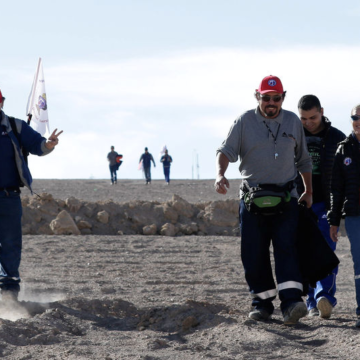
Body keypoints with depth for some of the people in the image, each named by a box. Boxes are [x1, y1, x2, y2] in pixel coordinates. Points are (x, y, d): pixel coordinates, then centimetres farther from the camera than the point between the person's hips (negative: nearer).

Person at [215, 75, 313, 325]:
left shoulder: (293, 122, 11)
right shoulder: (245, 122, 3)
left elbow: (304, 160, 22)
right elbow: (226, 151, -5)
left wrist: (309, 191, 20)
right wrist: (220, 174, -24)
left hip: (286, 198, 0)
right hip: (252, 198, 0)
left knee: (287, 248, -15)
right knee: (254, 254, 0)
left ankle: (291, 303, -25)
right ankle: (262, 302, 12)